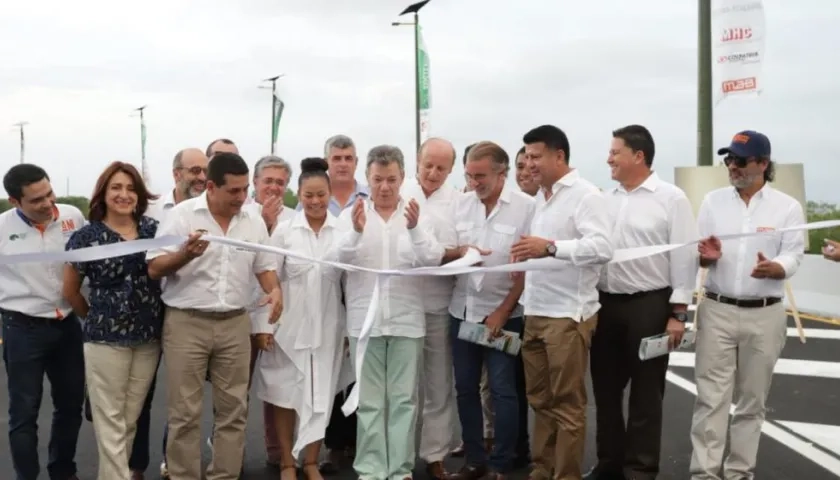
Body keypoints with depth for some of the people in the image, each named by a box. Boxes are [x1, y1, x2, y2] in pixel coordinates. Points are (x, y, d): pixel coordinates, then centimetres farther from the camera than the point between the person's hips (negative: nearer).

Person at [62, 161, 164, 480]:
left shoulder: (153, 229, 3)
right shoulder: (86, 236, -4)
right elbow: (70, 291, 5)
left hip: (149, 338, 3)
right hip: (106, 338, -3)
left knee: (130, 418, 14)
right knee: (110, 421, 3)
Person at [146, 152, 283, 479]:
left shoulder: (254, 223, 7)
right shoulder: (181, 215, -5)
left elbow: (265, 266, 14)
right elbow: (154, 269, -6)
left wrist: (274, 290, -7)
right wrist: (186, 254, -25)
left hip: (235, 324, 4)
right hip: (186, 323, -4)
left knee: (233, 409, 8)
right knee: (185, 412, 2)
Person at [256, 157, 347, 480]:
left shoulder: (342, 230, -2)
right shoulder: (284, 230, -3)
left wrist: (353, 325, 2)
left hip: (327, 325, 1)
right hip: (289, 324, 0)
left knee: (320, 396, 8)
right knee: (285, 394, 8)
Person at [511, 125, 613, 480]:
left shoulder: (586, 195, -9)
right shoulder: (541, 197, 16)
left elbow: (602, 248, -22)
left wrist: (550, 247, -29)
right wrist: (526, 255, 8)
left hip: (568, 315, -8)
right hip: (535, 313, 8)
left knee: (567, 405, 2)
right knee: (541, 401, 15)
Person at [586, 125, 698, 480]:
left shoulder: (671, 198, -6)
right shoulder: (606, 199, 10)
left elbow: (684, 257, -8)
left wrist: (678, 313, -11)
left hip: (649, 305, -5)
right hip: (606, 304, 6)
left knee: (645, 393, 5)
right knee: (606, 389, 13)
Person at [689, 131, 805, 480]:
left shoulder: (788, 206, 0)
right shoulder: (713, 201, 5)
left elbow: (794, 257, -6)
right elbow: (697, 255, 4)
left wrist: (773, 268, -28)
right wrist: (707, 255, -19)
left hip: (765, 315, 0)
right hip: (717, 310, 1)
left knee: (752, 399, 10)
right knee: (711, 397, -1)